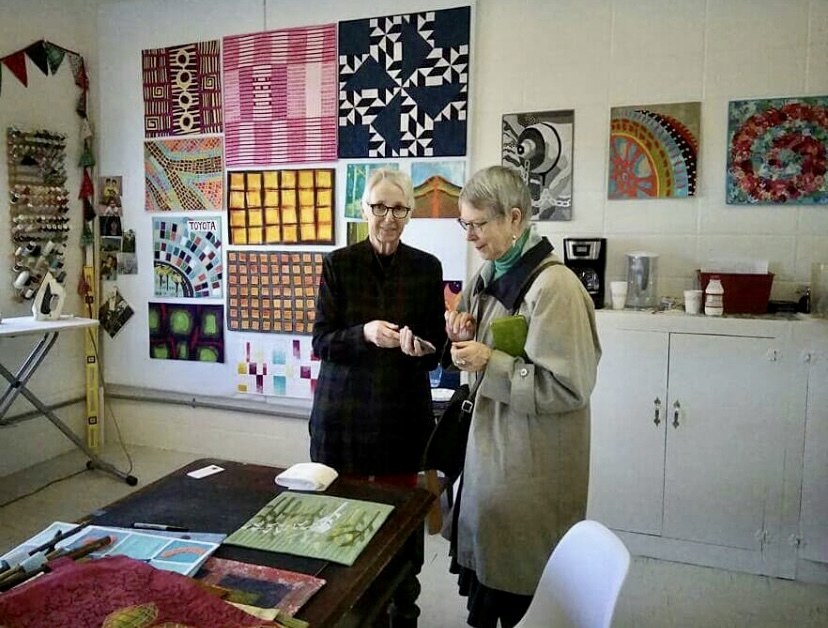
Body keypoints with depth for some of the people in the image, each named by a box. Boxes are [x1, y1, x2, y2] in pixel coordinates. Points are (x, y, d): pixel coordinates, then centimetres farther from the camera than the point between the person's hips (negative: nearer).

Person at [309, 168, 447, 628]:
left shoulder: (427, 268, 2)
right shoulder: (338, 264, -2)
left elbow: (439, 345, 3)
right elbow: (321, 342, -6)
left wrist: (419, 348, -20)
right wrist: (364, 334, -25)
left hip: (404, 411, 1)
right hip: (344, 411, 0)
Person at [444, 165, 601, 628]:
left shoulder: (554, 286, -20)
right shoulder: (490, 273, 5)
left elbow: (569, 387, -21)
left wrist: (490, 363, -23)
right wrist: (463, 333, -3)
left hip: (532, 466, -7)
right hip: (490, 448, 7)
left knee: (520, 589, 9)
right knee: (485, 561, 20)